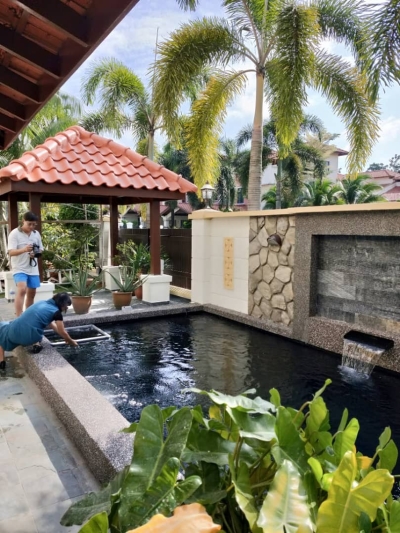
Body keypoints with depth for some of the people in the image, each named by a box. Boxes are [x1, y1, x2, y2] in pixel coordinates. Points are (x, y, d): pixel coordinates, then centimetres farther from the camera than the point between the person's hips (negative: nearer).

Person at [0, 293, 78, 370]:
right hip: (28, 338, -4)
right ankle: (36, 344, 6)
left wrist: (66, 337, 37)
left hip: (14, 332, 4)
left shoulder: (42, 303, 20)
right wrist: (71, 342, 28)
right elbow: (62, 332, 8)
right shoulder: (56, 312, 0)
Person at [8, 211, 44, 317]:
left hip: (33, 269, 6)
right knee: (22, 289, -24)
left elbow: (40, 250, 14)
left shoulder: (36, 234, 7)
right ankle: (19, 318, -24)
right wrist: (24, 249, -34)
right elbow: (11, 252, -16)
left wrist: (36, 253, -10)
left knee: (31, 293, 12)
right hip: (19, 268, -6)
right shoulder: (14, 233, -9)